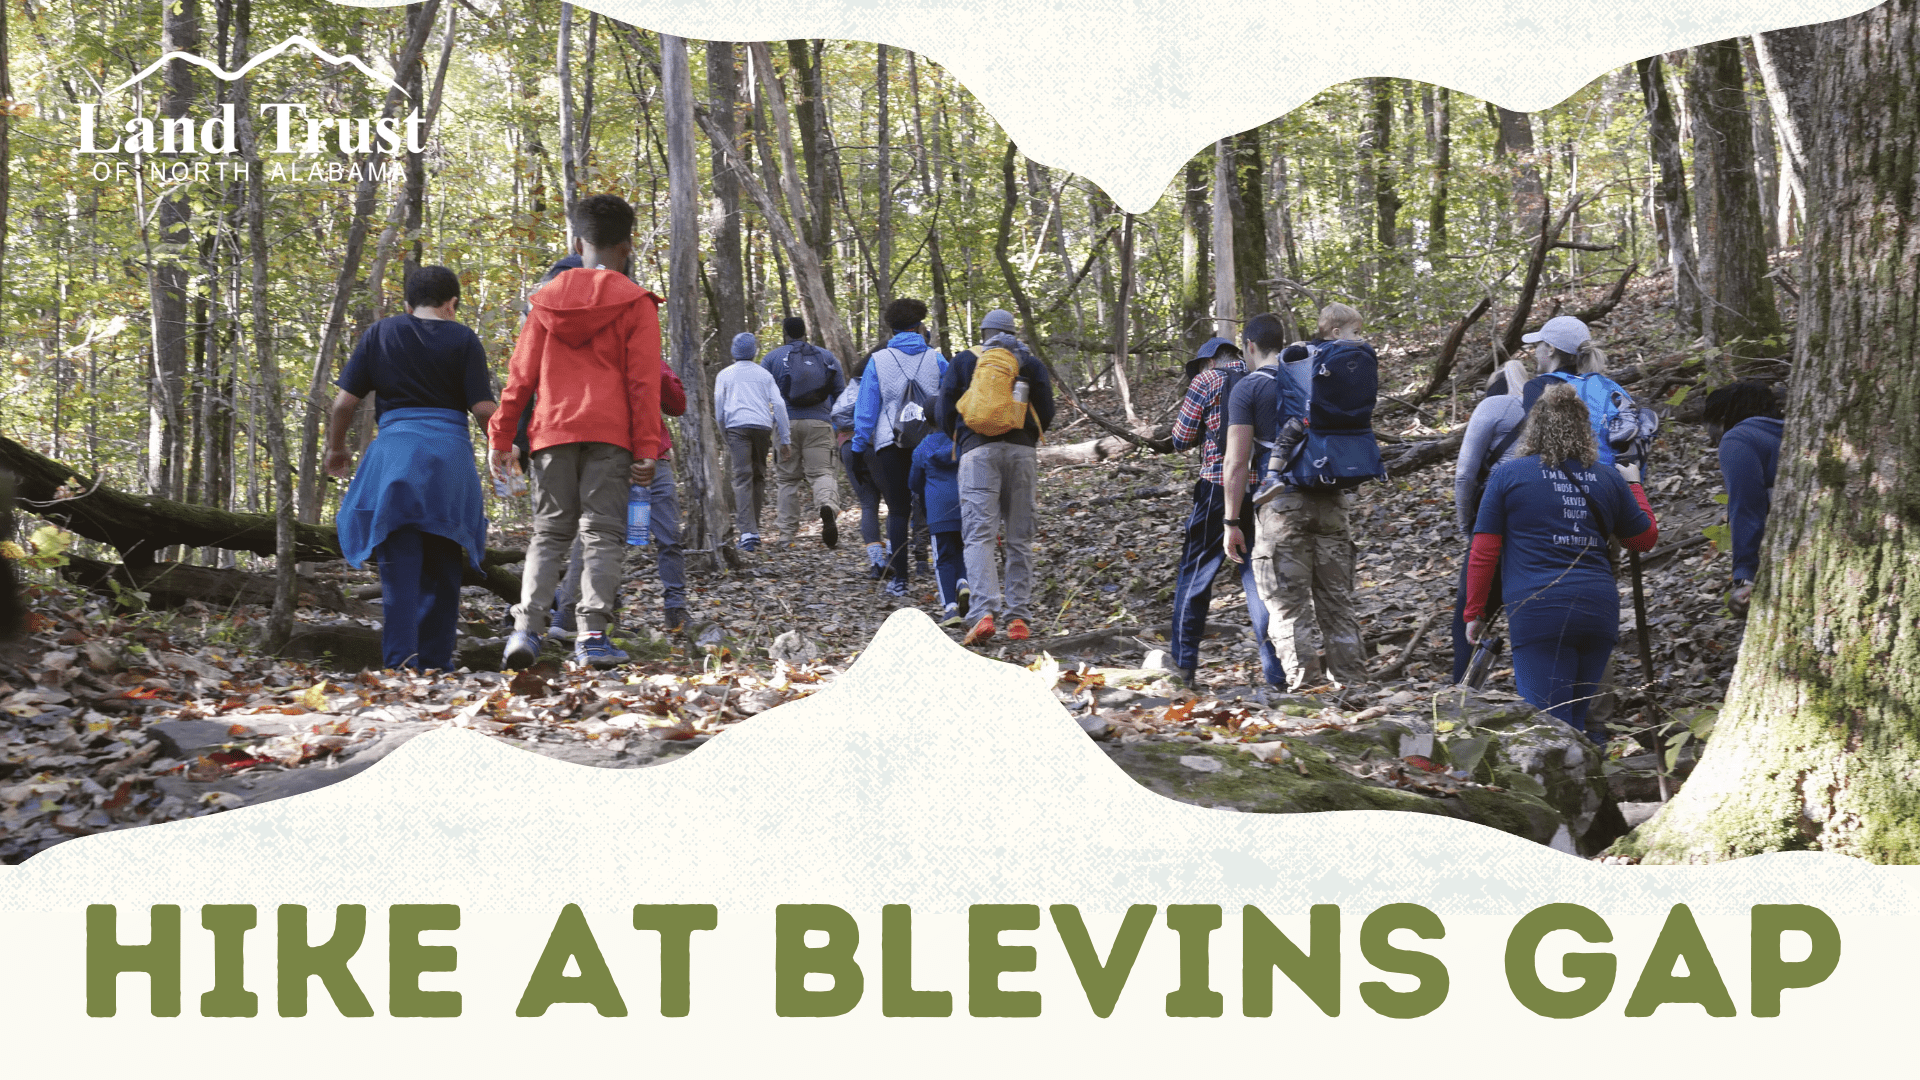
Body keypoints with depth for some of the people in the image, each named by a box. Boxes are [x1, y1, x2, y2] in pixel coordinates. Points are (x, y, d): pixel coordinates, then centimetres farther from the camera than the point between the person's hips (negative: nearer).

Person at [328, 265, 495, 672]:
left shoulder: (379, 334, 8)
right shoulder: (463, 339, 4)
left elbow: (345, 400, 6)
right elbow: (483, 408, -4)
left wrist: (336, 447, 20)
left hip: (394, 450, 0)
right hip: (450, 454, 0)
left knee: (399, 561, -1)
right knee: (442, 563, 11)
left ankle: (399, 656, -15)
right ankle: (435, 660, 12)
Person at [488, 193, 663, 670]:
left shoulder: (548, 300, 12)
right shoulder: (635, 303, 2)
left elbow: (520, 377, 10)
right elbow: (643, 382, -4)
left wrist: (502, 437, 13)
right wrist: (647, 449, -4)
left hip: (553, 432, 3)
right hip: (609, 434, -3)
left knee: (549, 533, 9)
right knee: (601, 533, -2)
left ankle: (526, 627, -6)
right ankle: (592, 636, -10)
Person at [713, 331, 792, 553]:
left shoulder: (725, 375, 15)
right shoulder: (764, 374, 18)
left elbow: (719, 410, 12)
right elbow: (779, 405, 9)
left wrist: (725, 437, 22)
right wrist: (785, 439, 8)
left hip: (737, 426, -2)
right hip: (763, 426, 2)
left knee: (742, 478, -9)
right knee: (758, 476, 12)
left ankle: (747, 533, -22)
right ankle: (754, 529, 9)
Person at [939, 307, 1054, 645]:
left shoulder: (963, 362, 13)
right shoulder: (1031, 364, 15)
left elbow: (946, 412, 9)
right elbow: (1046, 414, 11)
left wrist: (959, 442, 25)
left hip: (978, 451, -2)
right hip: (1022, 452, 2)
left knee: (980, 535, -8)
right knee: (1020, 538, 7)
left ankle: (985, 613, -24)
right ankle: (1017, 618, 4)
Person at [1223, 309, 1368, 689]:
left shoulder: (1248, 388, -3)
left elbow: (1237, 462, -7)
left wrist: (1232, 522, -5)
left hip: (1283, 505, -5)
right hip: (1332, 501, 5)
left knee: (1289, 605, -1)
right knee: (1337, 601, 11)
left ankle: (1305, 684, -6)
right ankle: (1351, 681, 10)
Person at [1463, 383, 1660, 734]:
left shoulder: (1508, 476, 3)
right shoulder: (1609, 480, 12)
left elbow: (1483, 553, 1)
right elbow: (1646, 538, 23)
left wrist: (1475, 613, 10)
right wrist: (1633, 486, 37)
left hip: (1539, 612, -4)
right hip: (1599, 609, 4)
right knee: (1574, 722, 16)